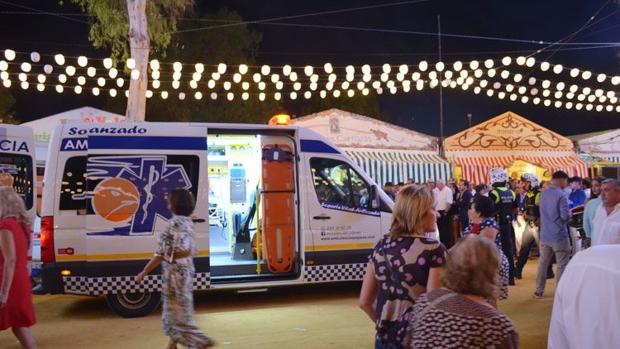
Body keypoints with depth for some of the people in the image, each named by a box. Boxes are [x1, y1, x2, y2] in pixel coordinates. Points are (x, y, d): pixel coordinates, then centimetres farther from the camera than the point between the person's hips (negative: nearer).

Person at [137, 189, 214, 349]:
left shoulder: (175, 224, -21)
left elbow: (161, 254, -21)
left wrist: (143, 273, -13)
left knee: (177, 312, 2)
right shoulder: (188, 222, 6)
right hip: (186, 270, 9)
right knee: (178, 311, 18)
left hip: (175, 273, -9)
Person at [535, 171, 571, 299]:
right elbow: (565, 216, -19)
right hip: (559, 235, -7)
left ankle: (539, 290, 21)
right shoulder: (562, 194, -15)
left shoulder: (543, 193, 8)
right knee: (562, 265, 3)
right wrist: (570, 213, 1)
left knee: (543, 263, 14)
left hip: (545, 234, 7)